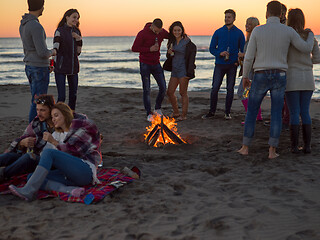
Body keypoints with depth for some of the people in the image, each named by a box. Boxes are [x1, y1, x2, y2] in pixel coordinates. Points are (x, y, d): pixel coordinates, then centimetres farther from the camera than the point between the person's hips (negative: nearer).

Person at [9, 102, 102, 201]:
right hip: (70, 176, 8)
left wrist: (54, 142, -7)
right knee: (31, 177, -10)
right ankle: (69, 190, -30)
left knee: (48, 152, -25)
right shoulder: (63, 134, 26)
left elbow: (75, 151, -8)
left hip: (86, 169, -8)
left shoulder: (79, 125, 4)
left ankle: (29, 191, -34)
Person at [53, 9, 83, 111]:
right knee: (61, 97, -9)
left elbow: (78, 52, 9)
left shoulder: (77, 32, 10)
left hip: (73, 67, 6)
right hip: (61, 68, -6)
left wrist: (79, 39, -4)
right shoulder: (60, 31, -6)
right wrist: (53, 65, -21)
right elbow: (55, 50, -9)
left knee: (73, 95, 11)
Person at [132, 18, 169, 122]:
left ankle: (158, 109, 21)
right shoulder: (142, 34, -16)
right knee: (147, 90, -3)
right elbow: (134, 48, -14)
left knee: (163, 88, 0)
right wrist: (149, 49, -22)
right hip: (145, 64, -4)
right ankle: (149, 114, 6)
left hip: (156, 64, 5)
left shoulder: (162, 32, -1)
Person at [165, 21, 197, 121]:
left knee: (183, 93, -2)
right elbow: (169, 57, 19)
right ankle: (176, 113, 22)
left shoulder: (187, 42, -10)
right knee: (169, 92, 8)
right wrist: (169, 53, -6)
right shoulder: (172, 42, 11)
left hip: (183, 70, -7)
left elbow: (192, 57, -12)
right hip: (174, 69, 7)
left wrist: (189, 72, -19)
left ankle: (184, 115, 8)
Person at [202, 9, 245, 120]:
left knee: (230, 89, 2)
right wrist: (220, 53, -12)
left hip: (232, 65, 0)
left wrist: (238, 61, -8)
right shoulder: (218, 32, 5)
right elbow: (212, 48, 7)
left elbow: (243, 50, 8)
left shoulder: (239, 33, 4)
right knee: (215, 88, -4)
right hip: (220, 64, 0)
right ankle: (212, 112, 6)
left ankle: (227, 112, 12)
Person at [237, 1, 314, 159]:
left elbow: (249, 57, -5)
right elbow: (307, 49, 6)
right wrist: (310, 36, 29)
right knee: (276, 114, 6)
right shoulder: (288, 31, -3)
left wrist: (245, 77, 9)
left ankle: (245, 147, 9)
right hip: (279, 78, 1)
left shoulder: (257, 30, -5)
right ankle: (272, 151, 2)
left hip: (261, 77, -1)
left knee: (251, 111, 10)